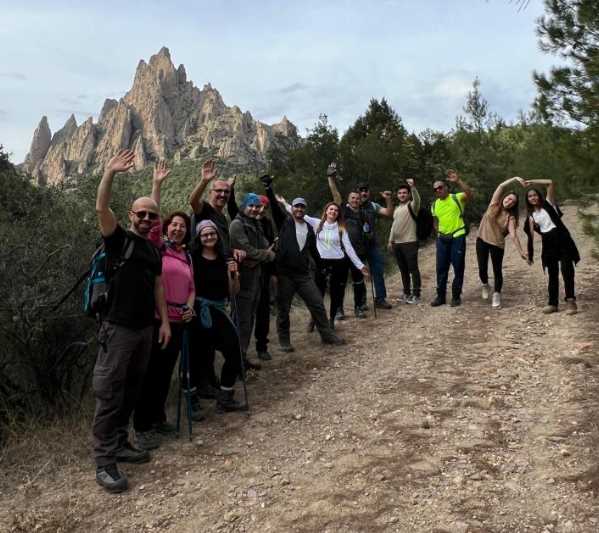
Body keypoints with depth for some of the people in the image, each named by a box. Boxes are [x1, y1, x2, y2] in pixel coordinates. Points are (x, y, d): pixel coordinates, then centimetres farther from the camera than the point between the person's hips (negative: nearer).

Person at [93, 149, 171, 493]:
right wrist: (111, 173, -33)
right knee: (109, 394, -4)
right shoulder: (119, 238, -5)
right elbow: (102, 208, -22)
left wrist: (165, 321, 12)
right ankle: (104, 461, 1)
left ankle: (121, 443, 26)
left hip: (145, 328, 7)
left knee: (132, 390, 14)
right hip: (118, 327, -7)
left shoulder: (154, 250, 15)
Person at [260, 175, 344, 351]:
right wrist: (269, 188, -26)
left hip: (304, 274, 4)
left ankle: (327, 335, 18)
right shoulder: (284, 222, 1)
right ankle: (284, 341, 18)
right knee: (283, 309, 4)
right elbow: (275, 206, -14)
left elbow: (313, 250, 22)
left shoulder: (309, 228, 14)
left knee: (318, 304, 5)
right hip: (285, 274, -4)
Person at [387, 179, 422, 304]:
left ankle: (416, 295, 0)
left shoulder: (411, 206, -3)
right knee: (403, 270, 13)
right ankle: (406, 293, 21)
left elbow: (417, 200, -26)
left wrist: (413, 187, -43)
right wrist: (390, 240, 19)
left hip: (409, 242, -7)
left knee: (413, 269, -4)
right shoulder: (397, 208, 19)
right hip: (397, 243, 7)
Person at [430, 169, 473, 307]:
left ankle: (456, 296, 11)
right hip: (442, 239, 5)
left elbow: (469, 193, -26)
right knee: (441, 268, 7)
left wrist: (458, 181, -33)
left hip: (457, 237, -5)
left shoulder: (457, 198, -4)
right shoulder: (434, 205, 12)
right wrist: (439, 232, 10)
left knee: (458, 267, 1)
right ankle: (440, 296, 16)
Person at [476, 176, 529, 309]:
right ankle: (485, 285, 33)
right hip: (482, 240, 1)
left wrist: (521, 252, -25)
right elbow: (501, 186, -9)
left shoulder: (510, 217, -6)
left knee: (497, 270, 0)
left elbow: (513, 235, -15)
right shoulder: (494, 205, -1)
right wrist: (514, 179, -20)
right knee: (482, 269, 3)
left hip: (497, 244, -1)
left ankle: (496, 296, 11)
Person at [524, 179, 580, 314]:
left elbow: (551, 183, -5)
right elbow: (531, 235, 11)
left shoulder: (548, 203, 7)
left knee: (567, 270, -13)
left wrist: (532, 181, -3)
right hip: (548, 242, 4)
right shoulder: (532, 216, 15)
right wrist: (529, 252, 3)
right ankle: (553, 303, 8)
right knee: (552, 273, 6)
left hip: (561, 237, -4)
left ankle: (570, 300, -13)